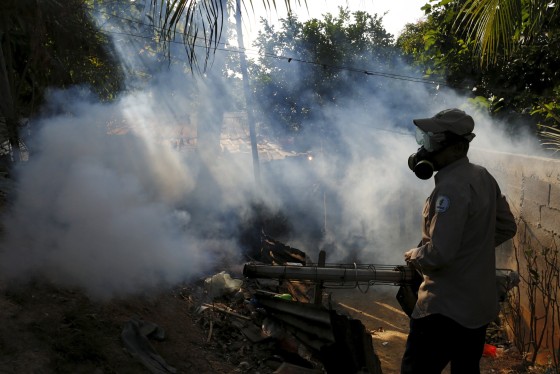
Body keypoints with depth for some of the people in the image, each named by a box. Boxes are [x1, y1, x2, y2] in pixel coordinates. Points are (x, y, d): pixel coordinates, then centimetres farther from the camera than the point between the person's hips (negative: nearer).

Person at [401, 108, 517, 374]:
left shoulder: (452, 187, -23)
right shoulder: (483, 177, 5)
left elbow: (439, 254, -27)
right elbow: (506, 228, 16)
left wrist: (414, 256, -8)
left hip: (447, 308, -9)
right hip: (479, 305, 10)